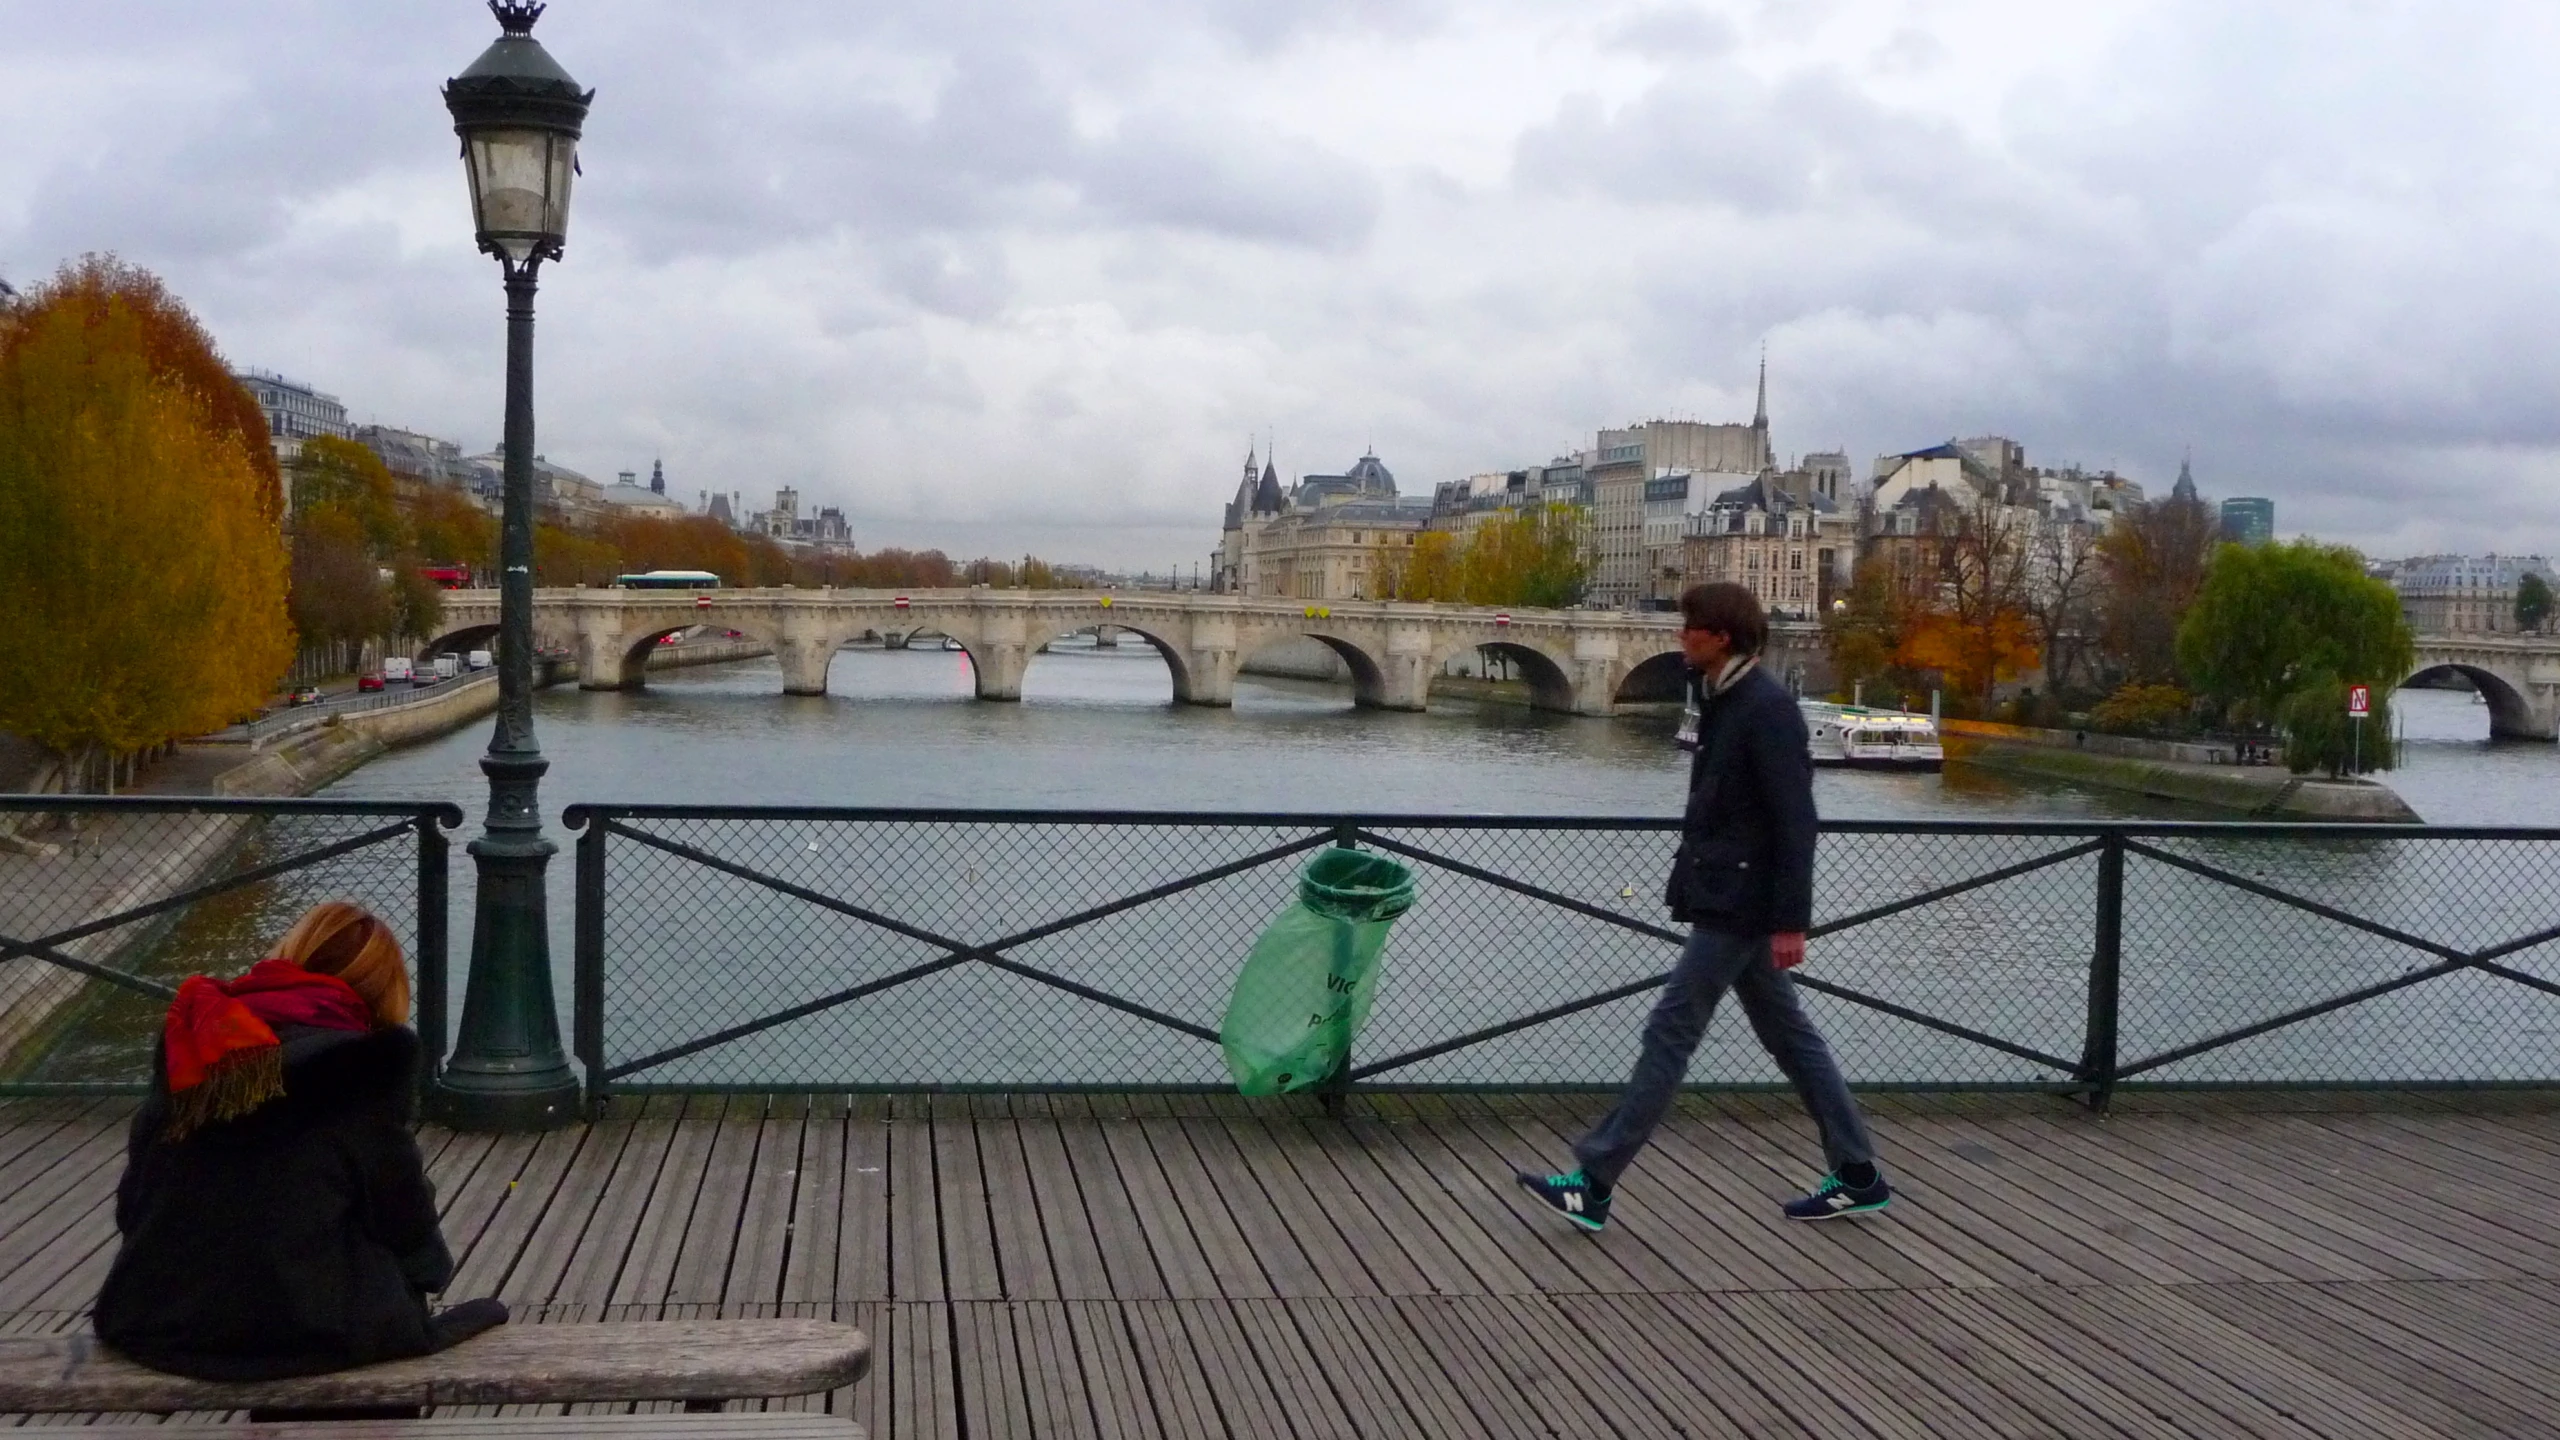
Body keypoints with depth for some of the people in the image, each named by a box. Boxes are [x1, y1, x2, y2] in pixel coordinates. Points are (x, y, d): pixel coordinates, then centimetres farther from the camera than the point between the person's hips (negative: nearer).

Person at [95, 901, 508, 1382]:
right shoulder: (364, 1062, -8)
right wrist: (431, 1266, 19)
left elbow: (132, 1203, 10)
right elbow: (402, 1213, -1)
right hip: (303, 1328, -5)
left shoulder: (190, 1044, 7)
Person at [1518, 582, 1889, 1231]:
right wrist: (1690, 878, 18)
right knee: (1787, 1033, 14)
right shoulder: (1724, 701, 12)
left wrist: (1790, 921, -21)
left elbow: (1794, 819, -19)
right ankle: (1858, 1176, 22)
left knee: (1670, 1032, -8)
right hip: (1727, 898, 10)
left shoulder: (1767, 708, -17)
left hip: (1738, 905, -10)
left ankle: (1593, 1185, -4)